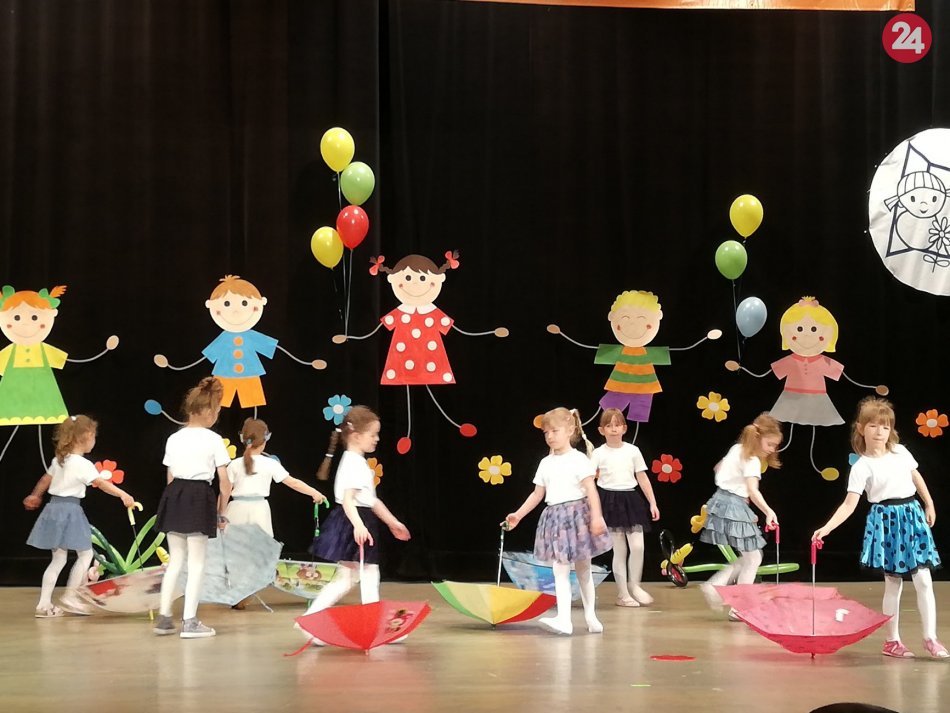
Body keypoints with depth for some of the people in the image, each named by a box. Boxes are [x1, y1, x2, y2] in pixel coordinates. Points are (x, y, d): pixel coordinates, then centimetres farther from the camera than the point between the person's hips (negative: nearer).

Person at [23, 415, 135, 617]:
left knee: (58, 558, 11)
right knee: (85, 553, 3)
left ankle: (44, 604, 9)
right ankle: (70, 597, 4)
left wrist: (35, 496, 40)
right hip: (70, 510, -8)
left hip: (53, 508, 8)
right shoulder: (82, 464, -13)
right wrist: (123, 495, -26)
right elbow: (101, 483, -22)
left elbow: (45, 480, 24)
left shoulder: (59, 460, 12)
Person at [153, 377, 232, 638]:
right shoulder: (213, 439, -6)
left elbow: (170, 478, 11)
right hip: (199, 499, -5)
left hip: (174, 497, 5)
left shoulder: (173, 439, 9)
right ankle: (189, 622, 3)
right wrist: (221, 512, 4)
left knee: (175, 560, 15)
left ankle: (164, 617, 16)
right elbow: (225, 483, -6)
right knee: (196, 563, 3)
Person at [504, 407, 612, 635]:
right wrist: (518, 515, 10)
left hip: (577, 513, -5)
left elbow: (591, 490, -12)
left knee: (583, 569, 7)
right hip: (555, 517, 5)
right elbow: (537, 494, 15)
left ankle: (591, 616, 19)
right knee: (560, 570, -6)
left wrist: (596, 517, -22)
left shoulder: (578, 459, -6)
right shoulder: (546, 463, 10)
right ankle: (564, 619, -13)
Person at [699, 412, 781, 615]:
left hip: (721, 500, 9)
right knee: (752, 558, -1)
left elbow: (719, 468, 28)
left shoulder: (737, 449, 11)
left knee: (750, 556, 14)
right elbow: (753, 491, -30)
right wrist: (768, 511, -44)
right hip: (734, 507, -9)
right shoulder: (752, 460, -16)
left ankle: (715, 585, 8)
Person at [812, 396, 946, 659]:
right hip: (887, 521, -4)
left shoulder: (900, 452, 3)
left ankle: (930, 638, 8)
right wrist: (827, 528, -29)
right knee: (893, 584, 2)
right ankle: (892, 641, 14)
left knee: (924, 581, 1)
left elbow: (916, 477, 20)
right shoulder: (862, 467, -11)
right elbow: (849, 503, -17)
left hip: (912, 516, 4)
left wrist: (929, 505, 23)